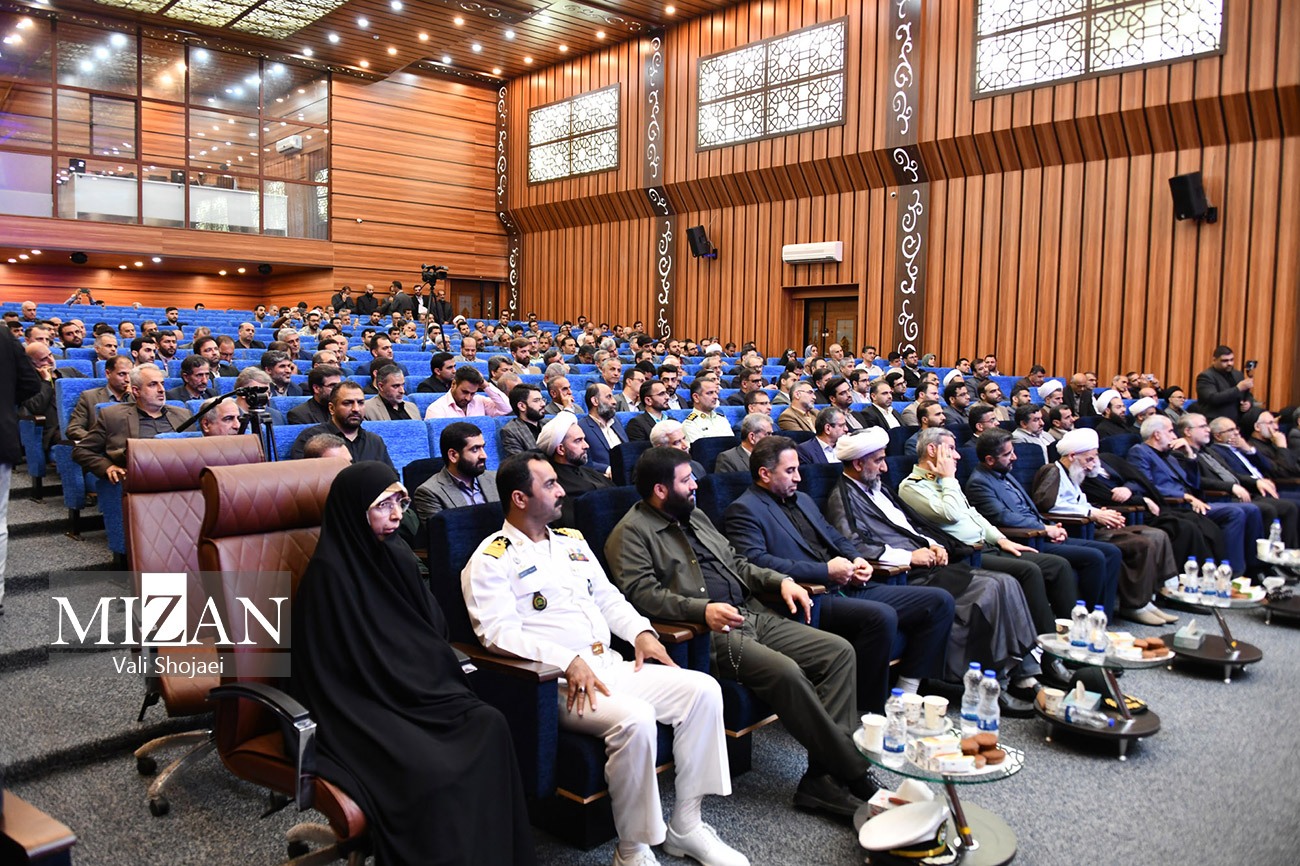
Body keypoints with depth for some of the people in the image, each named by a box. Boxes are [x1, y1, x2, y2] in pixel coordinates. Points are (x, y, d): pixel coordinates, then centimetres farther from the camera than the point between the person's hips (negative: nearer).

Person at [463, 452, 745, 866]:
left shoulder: (571, 540, 19)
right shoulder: (491, 561, -5)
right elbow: (500, 631, -16)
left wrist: (640, 631, 4)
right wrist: (569, 661, -26)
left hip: (611, 665, 8)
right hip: (556, 682, -8)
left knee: (703, 689, -9)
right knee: (635, 719, -33)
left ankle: (685, 826, -1)